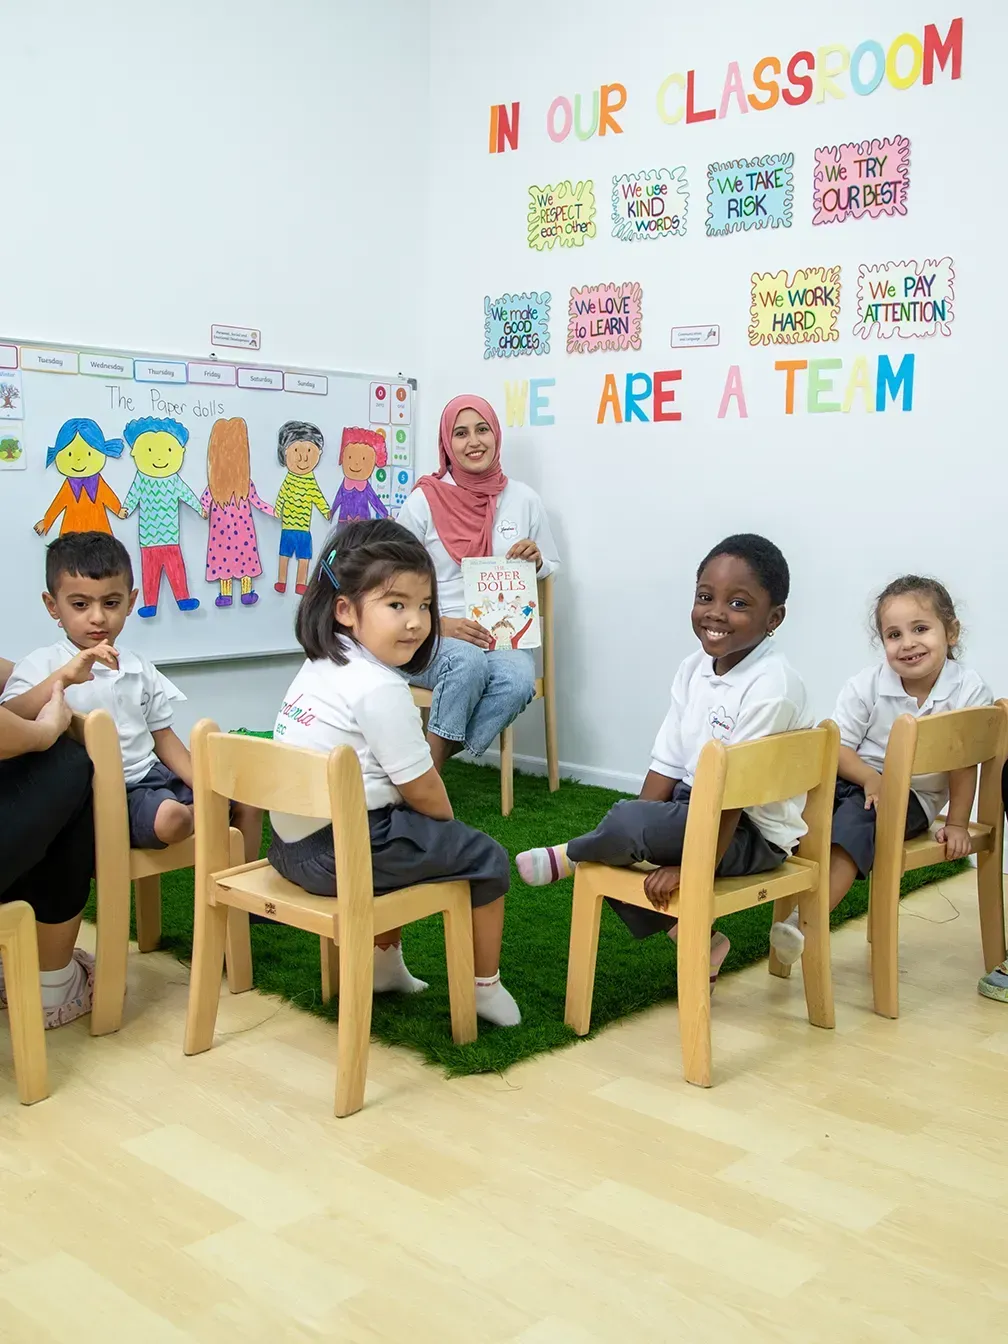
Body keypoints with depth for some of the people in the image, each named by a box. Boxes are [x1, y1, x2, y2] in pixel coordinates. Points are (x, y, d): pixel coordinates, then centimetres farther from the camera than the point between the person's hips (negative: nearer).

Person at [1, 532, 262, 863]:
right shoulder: (41, 666, -4)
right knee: (169, 818, -34)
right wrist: (63, 677, -32)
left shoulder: (140, 669, 13)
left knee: (246, 802, 0)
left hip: (152, 775, 7)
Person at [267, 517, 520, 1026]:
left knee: (401, 838, 36)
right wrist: (451, 825, 7)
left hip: (291, 844, 9)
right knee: (486, 858, 5)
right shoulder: (379, 689, -20)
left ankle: (385, 963, 45)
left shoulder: (320, 664, 9)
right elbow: (421, 790, -14)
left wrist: (441, 831, 19)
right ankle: (485, 988, 17)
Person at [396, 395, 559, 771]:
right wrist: (441, 625, -14)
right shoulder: (424, 501, 0)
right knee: (468, 661, -37)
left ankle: (430, 762, -16)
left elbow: (552, 569, 21)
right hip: (434, 639, -2)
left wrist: (536, 560, -4)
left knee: (518, 679, -32)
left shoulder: (524, 500, 9)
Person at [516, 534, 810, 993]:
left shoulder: (770, 685, -22)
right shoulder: (695, 668, 2)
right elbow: (667, 764, 3)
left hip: (751, 833, -9)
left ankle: (565, 858, 5)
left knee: (624, 825, -26)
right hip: (694, 806, 9)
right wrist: (637, 835, -7)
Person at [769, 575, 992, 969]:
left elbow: (966, 763, -4)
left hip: (913, 796, -2)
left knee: (857, 819, -32)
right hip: (854, 779, 3)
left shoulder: (970, 692, -11)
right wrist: (870, 778, -24)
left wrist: (957, 824, -3)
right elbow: (838, 745, -7)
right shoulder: (865, 685, -7)